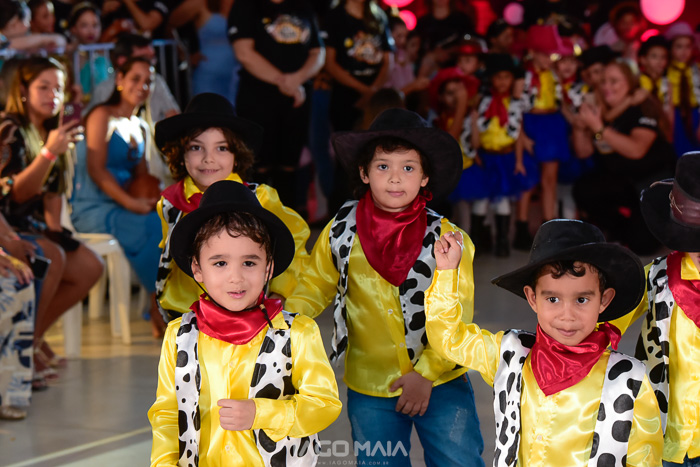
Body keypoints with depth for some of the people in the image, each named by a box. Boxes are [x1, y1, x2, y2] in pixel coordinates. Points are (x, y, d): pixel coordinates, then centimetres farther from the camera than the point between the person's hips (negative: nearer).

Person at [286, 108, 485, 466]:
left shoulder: (447, 237, -8)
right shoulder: (341, 232, -3)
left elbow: (458, 315, -6)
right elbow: (315, 287, 9)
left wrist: (426, 372, -13)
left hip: (440, 381, -1)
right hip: (370, 388, 1)